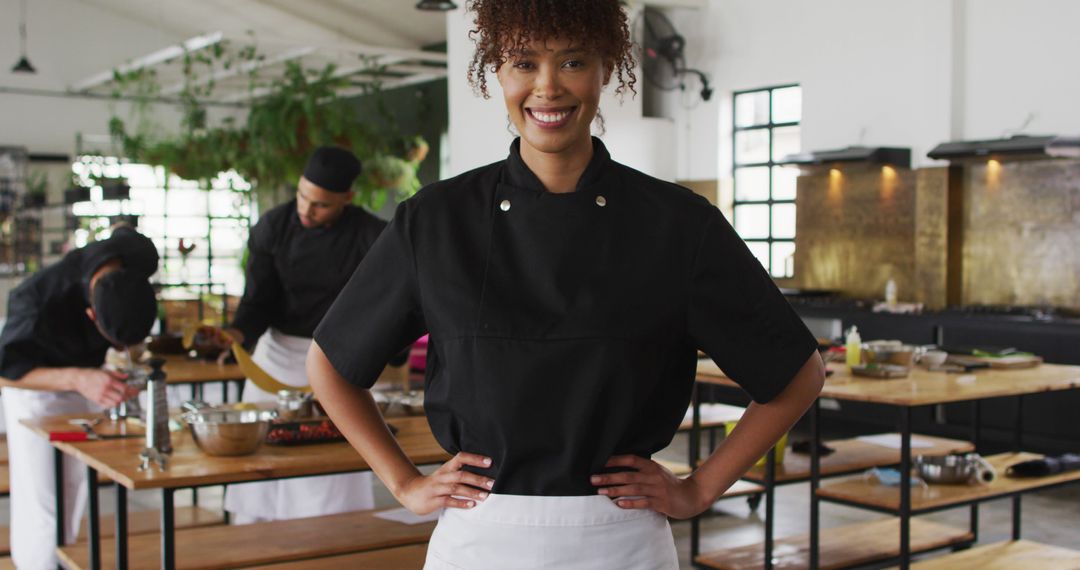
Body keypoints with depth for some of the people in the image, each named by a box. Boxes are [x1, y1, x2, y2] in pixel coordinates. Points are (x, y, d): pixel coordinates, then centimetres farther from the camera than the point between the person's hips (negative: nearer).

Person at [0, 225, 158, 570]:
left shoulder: (141, 258, -26)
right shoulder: (39, 300, -39)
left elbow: (122, 231, -1)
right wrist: (77, 379, -45)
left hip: (88, 376, 5)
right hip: (34, 380, -5)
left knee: (76, 488, 12)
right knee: (40, 502, -8)